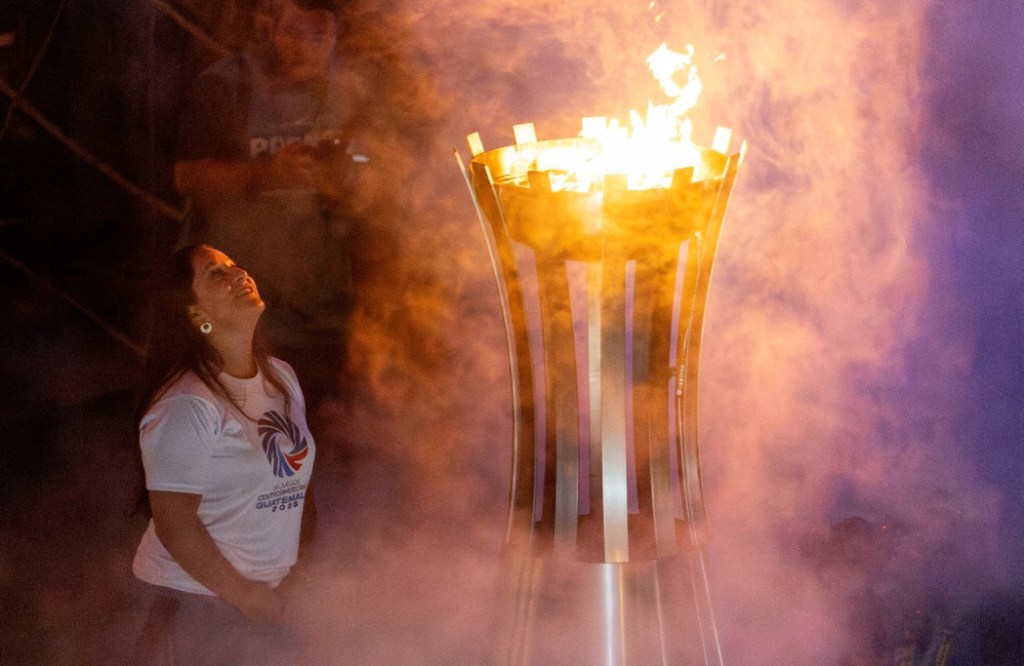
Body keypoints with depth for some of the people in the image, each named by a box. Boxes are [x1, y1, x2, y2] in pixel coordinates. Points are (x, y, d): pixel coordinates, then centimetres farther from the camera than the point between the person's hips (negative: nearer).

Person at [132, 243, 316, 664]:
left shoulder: (282, 377, 4)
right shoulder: (186, 405, -20)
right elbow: (174, 523, -20)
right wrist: (243, 594, -14)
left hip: (265, 591, 7)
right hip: (196, 596, -7)